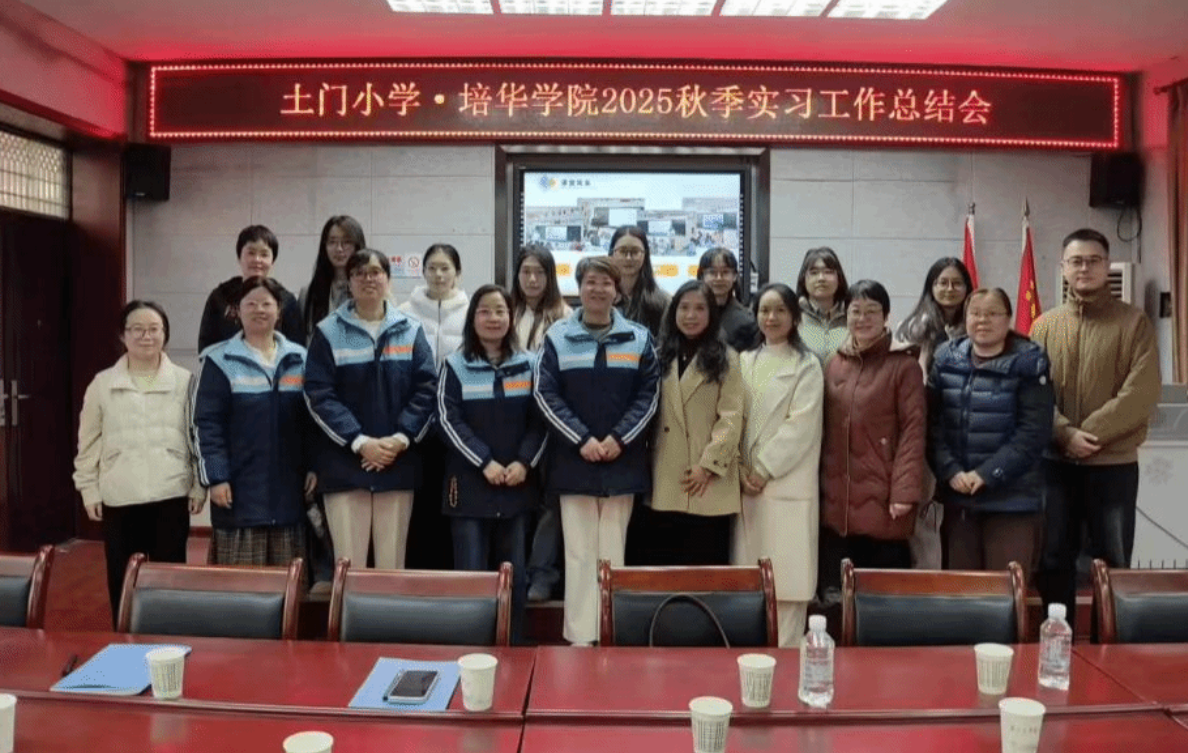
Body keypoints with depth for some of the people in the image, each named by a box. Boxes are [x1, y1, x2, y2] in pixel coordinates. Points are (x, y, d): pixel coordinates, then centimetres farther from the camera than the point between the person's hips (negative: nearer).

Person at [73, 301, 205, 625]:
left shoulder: (185, 382, 1)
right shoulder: (102, 384, 5)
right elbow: (89, 443, 9)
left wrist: (199, 487, -1)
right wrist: (89, 491, 5)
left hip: (171, 497, -1)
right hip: (119, 500, 1)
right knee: (122, 582, 7)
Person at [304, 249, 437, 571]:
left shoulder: (411, 331, 7)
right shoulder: (328, 332, 1)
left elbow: (427, 389, 2)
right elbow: (318, 395, -5)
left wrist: (401, 438, -10)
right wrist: (359, 442, -14)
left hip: (398, 462, 2)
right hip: (344, 462, -2)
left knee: (392, 563, 7)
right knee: (349, 564, 0)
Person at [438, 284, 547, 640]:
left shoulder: (528, 364, 7)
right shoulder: (455, 365, 1)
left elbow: (539, 420, 5)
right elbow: (449, 420, -6)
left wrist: (524, 463, -10)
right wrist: (485, 463, -15)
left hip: (517, 483, 2)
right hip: (470, 482, -2)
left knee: (514, 573, 7)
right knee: (471, 572, -3)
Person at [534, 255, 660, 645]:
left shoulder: (639, 338, 5)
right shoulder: (557, 336, 2)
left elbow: (649, 394, 2)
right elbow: (546, 394, -2)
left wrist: (618, 438, -9)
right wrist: (581, 440, -11)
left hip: (622, 460, 1)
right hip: (573, 461, -1)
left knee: (613, 552, 7)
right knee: (579, 553, 2)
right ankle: (580, 637, 9)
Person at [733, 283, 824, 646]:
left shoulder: (807, 366, 0)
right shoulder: (744, 362, 13)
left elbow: (801, 426, -8)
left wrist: (764, 469, -11)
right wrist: (742, 471, -3)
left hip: (787, 483, -4)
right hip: (747, 481, 4)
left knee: (786, 573, -4)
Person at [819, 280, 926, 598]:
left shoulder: (904, 366, -3)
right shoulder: (832, 365, 12)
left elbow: (913, 432, -7)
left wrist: (905, 492, -14)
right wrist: (818, 487, 9)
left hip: (882, 502, -4)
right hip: (836, 501, 4)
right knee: (836, 592, 8)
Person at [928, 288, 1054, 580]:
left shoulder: (1027, 363, -4)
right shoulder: (946, 359, 6)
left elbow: (1034, 431, -11)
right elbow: (933, 423, 2)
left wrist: (988, 474, -16)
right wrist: (950, 471, -11)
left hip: (1012, 498, -3)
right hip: (957, 494, 4)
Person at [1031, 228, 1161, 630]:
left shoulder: (1134, 322, -1)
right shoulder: (1045, 325, 7)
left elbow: (1142, 393, -11)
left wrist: (1090, 433, -16)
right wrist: (1066, 434, -16)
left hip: (1113, 465, -2)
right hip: (1055, 463, 2)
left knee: (1113, 564, 7)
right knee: (1053, 561, 9)